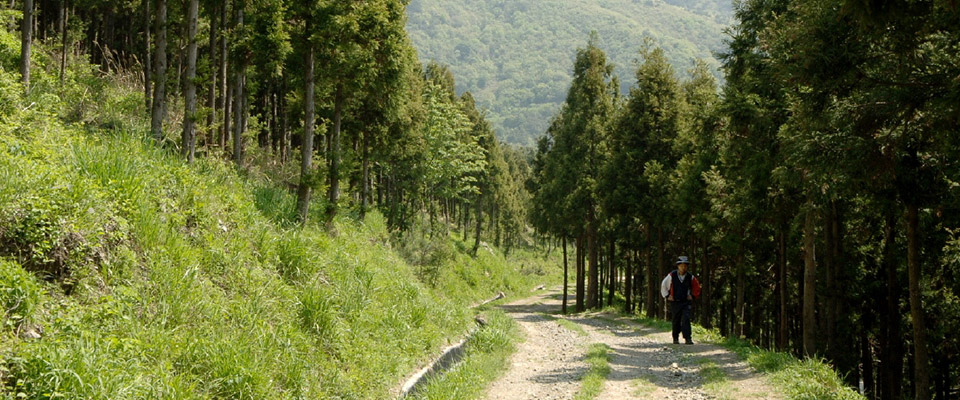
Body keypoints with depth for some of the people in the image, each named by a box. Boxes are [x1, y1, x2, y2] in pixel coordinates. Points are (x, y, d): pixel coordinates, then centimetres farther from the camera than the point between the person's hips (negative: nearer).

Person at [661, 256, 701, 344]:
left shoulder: (690, 277, -2)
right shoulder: (671, 276, -5)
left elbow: (697, 287, 16)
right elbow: (663, 285, 7)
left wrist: (693, 296, 7)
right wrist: (667, 296, 4)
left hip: (686, 302, 0)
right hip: (675, 302, 0)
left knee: (686, 319, -15)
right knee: (676, 321, 7)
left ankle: (687, 338, -19)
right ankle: (675, 339, 23)